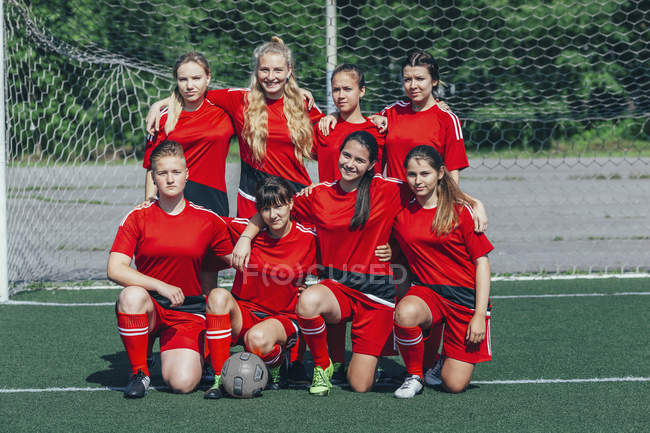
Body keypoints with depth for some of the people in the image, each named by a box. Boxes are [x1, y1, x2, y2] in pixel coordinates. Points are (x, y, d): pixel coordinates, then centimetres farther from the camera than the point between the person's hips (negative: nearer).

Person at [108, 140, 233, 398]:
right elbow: (115, 269, -13)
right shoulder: (138, 217, -2)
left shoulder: (208, 220, 1)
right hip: (149, 307, 0)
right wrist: (161, 286, -22)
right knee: (132, 296, -37)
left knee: (183, 383, -22)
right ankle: (139, 373, -15)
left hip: (189, 312, 0)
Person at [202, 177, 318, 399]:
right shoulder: (244, 230, -2)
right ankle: (218, 378, -27)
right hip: (244, 314, 2)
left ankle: (276, 365, 2)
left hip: (283, 319, -2)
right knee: (218, 295, -31)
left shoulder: (308, 239, -3)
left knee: (258, 339, -37)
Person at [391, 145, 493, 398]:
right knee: (405, 313, -36)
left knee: (455, 384, -8)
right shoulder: (401, 214, 2)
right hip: (426, 291, 2)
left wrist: (479, 314, -11)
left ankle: (446, 359, 29)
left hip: (466, 296, -2)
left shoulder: (461, 211, -6)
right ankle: (414, 375, -9)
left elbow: (482, 262, -5)